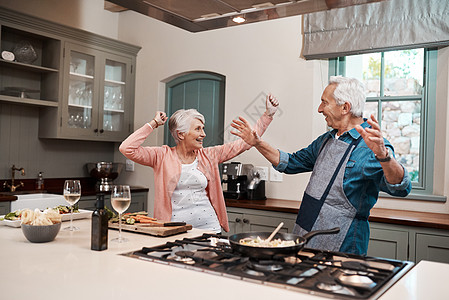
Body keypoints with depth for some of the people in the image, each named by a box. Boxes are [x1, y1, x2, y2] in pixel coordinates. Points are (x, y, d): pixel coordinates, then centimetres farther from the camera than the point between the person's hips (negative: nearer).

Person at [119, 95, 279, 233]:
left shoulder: (208, 155, 8)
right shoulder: (162, 156, 0)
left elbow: (245, 142, 11)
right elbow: (127, 148, -11)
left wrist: (268, 114, 10)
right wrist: (153, 124, -4)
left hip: (208, 226, 2)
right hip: (175, 229, -2)